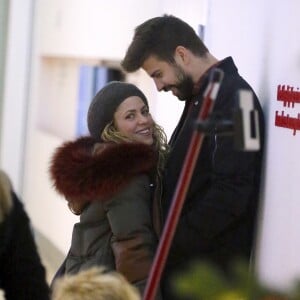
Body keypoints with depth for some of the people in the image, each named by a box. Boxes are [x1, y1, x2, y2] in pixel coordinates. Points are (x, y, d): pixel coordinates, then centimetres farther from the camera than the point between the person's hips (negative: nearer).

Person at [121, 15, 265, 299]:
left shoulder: (231, 99, -15)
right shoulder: (203, 96, 15)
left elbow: (230, 193, -22)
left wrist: (172, 244, -16)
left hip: (204, 274, -9)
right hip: (184, 264, 9)